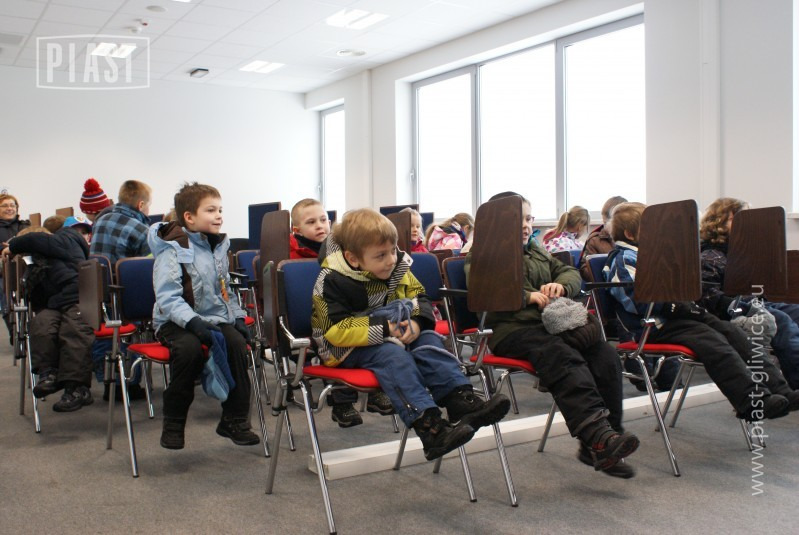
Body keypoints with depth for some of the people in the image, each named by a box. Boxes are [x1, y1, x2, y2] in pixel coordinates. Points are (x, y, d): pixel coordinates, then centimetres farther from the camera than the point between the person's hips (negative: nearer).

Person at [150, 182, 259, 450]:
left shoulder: (218, 246, 12)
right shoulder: (173, 250, -11)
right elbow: (167, 299, -20)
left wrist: (237, 317, 6)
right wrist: (195, 323, -33)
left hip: (215, 317, 6)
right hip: (177, 321, -5)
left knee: (237, 343, -22)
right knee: (190, 348, -34)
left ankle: (234, 420, -8)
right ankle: (173, 424, -13)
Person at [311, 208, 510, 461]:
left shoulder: (398, 267, 1)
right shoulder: (332, 282, -17)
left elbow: (419, 296, 8)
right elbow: (336, 330, -22)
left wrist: (417, 322, -17)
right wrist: (383, 329, -29)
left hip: (394, 335, 7)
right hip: (348, 348, -6)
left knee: (428, 339, -17)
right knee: (392, 354, -32)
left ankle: (461, 399, -30)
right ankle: (428, 425, -45)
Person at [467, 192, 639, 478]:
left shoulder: (538, 252, 29)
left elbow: (571, 272, 24)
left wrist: (561, 285, -1)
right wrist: (529, 296, -19)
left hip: (553, 323, 7)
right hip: (512, 327, -6)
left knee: (605, 354, -17)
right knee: (563, 357, -34)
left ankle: (601, 444, -16)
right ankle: (596, 432, -41)